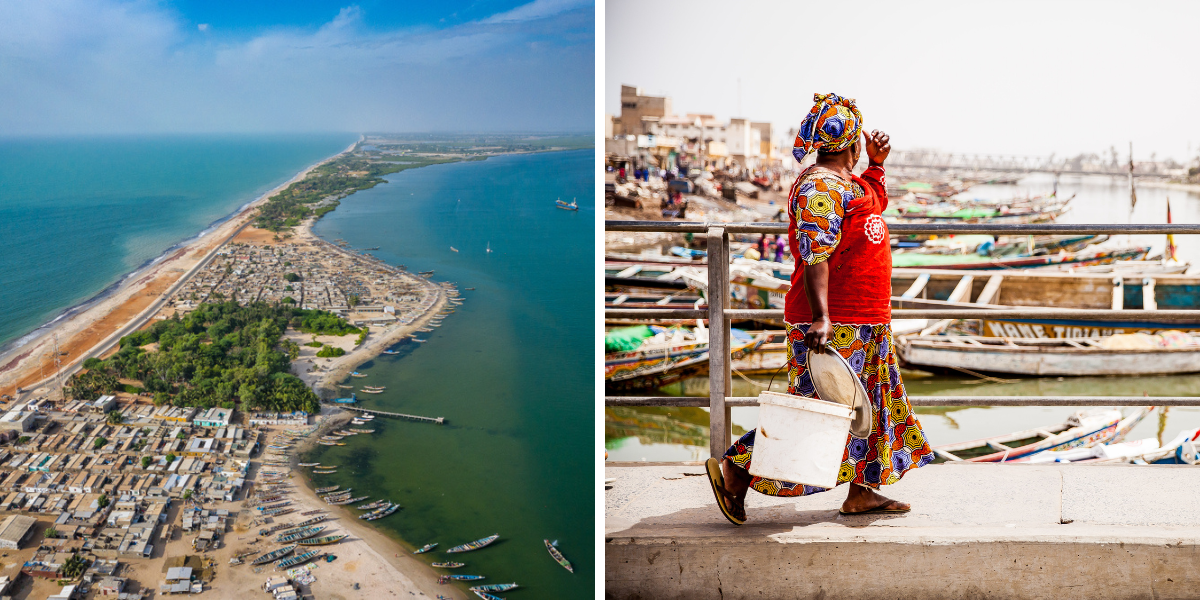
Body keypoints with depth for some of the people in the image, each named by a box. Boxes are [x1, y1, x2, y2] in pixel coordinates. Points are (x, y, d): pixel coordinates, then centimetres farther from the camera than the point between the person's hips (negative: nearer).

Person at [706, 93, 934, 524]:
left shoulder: (847, 182, 14)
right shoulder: (819, 187, -18)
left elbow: (875, 201, 37)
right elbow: (815, 257, -27)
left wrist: (876, 164, 20)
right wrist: (821, 317, -35)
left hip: (865, 324, 11)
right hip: (834, 325, -11)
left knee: (870, 404, 15)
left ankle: (861, 492, 24)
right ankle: (734, 469, 2)